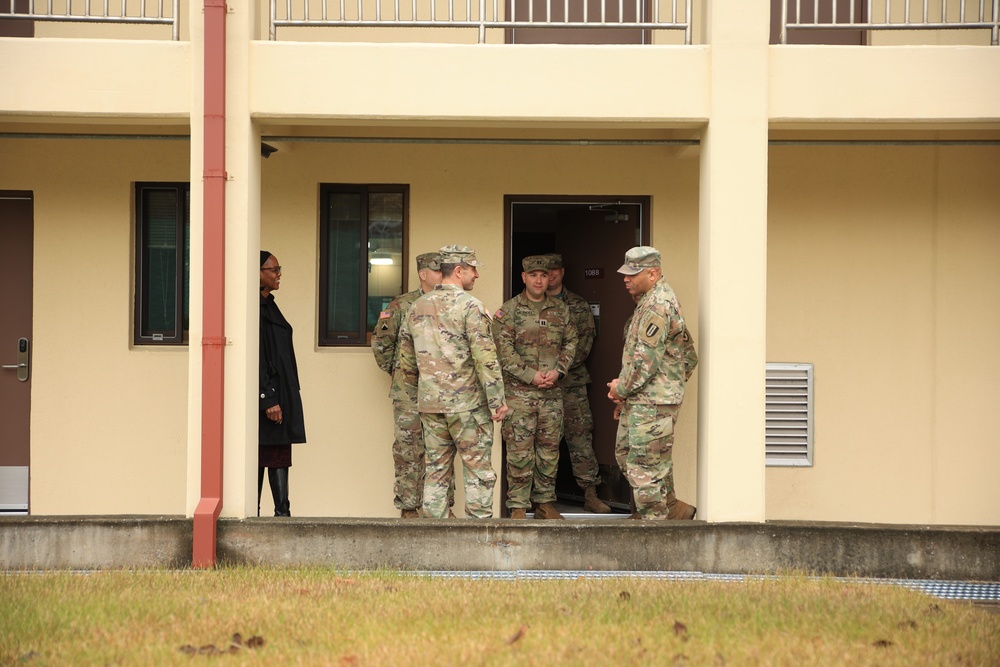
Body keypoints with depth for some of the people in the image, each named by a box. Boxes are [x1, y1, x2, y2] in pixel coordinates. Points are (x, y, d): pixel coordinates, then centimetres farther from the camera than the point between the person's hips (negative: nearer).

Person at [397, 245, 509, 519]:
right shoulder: (470, 306, -10)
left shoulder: (416, 308, 10)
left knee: (436, 471, 11)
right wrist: (497, 400, -11)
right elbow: (485, 358, -16)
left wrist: (416, 398, 24)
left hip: (429, 404, 6)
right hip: (466, 404, -6)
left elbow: (406, 362, 15)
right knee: (479, 471, 1)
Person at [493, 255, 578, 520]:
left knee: (549, 449, 8)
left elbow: (571, 342, 11)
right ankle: (518, 506, 2)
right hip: (519, 391, -4)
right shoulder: (509, 311, -2)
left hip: (552, 392, 4)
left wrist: (557, 371, -6)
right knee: (520, 450, -4)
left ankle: (545, 502, 19)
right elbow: (504, 349, -8)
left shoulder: (561, 310, 11)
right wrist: (530, 375, -14)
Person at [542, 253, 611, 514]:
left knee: (580, 435, -4)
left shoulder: (578, 305, 9)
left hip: (572, 380, 0)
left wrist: (565, 364, -13)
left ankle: (590, 494, -2)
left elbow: (587, 337, 1)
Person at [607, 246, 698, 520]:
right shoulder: (652, 301, 17)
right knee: (625, 453, 16)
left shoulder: (656, 306, -17)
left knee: (646, 465, -5)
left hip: (652, 403, -11)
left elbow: (646, 361, -23)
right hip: (641, 399, 11)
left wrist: (622, 388, -8)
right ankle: (673, 508, 22)